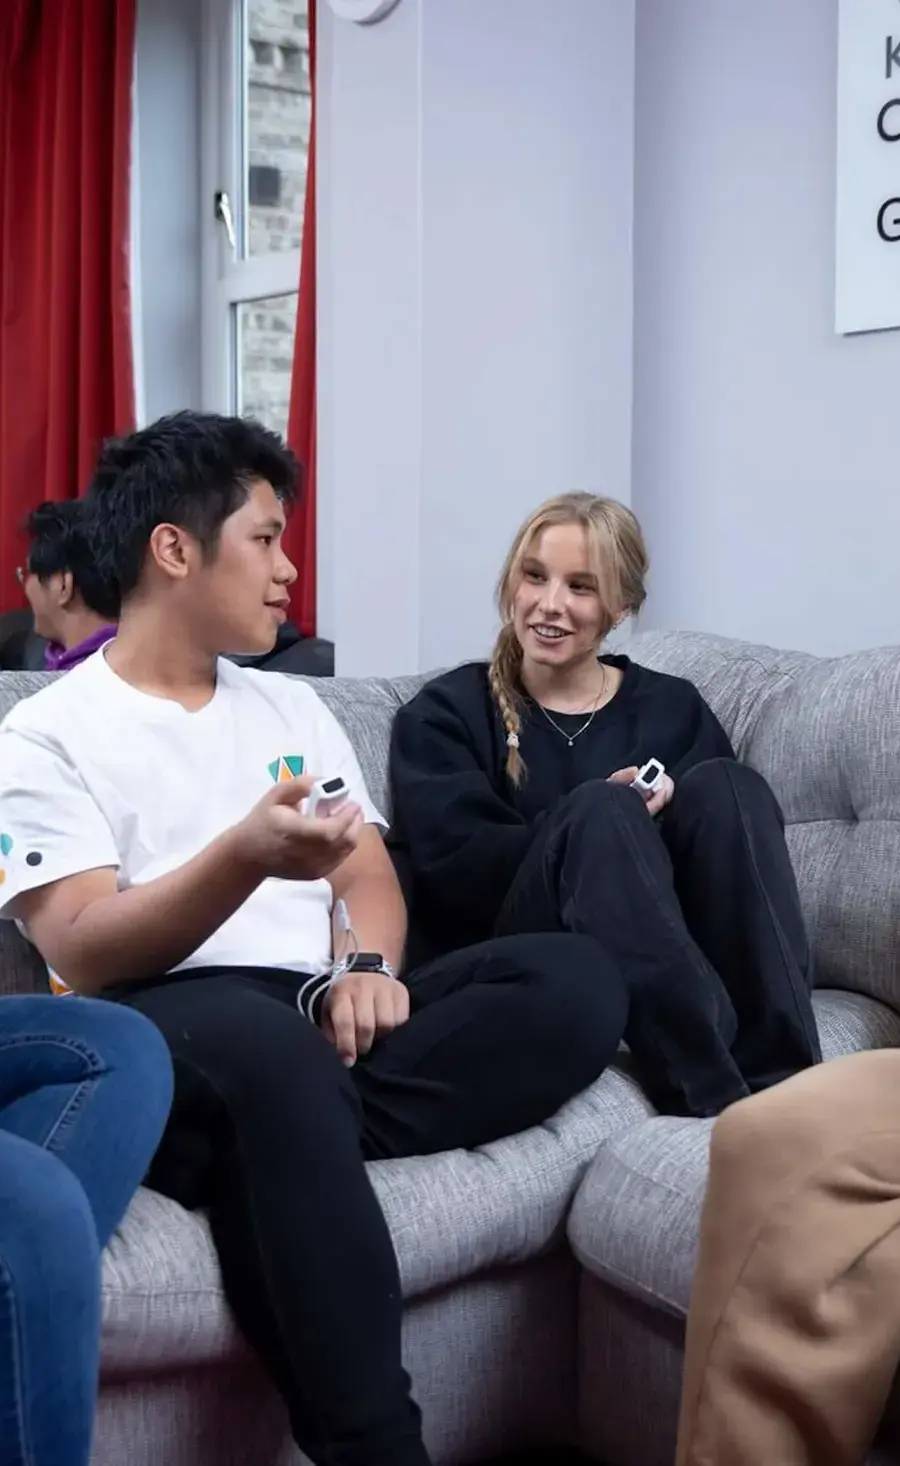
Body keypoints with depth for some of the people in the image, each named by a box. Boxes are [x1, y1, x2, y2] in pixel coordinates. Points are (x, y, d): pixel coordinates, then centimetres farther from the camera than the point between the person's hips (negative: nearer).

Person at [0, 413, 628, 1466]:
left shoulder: (294, 708, 23)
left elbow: (369, 876, 15)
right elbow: (85, 958, -9)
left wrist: (363, 966, -10)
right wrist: (248, 853, -26)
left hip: (318, 1020, 6)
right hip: (163, 1038, -5)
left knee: (575, 986, -20)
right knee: (265, 1041, -42)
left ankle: (261, 1140, -26)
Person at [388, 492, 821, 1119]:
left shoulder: (674, 708, 19)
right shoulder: (446, 714, 11)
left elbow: (731, 820, 3)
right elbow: (454, 868, -6)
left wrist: (621, 836, -17)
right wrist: (605, 829, -18)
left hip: (676, 962, 3)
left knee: (725, 783, -22)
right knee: (600, 810, -30)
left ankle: (784, 1085, -34)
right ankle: (719, 1105, -42)